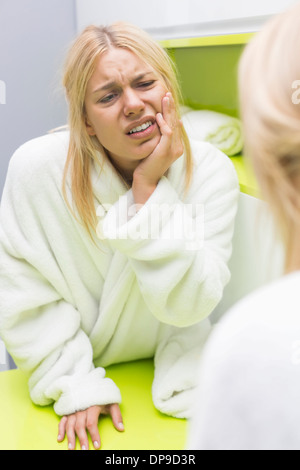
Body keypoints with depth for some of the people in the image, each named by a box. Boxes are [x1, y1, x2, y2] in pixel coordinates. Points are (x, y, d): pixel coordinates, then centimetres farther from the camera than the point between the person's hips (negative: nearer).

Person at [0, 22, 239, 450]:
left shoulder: (212, 171, -16)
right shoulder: (37, 169, -19)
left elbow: (188, 304, -19)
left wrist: (149, 190, -26)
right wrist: (76, 386, -15)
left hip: (167, 367, 1)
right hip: (69, 367, 0)